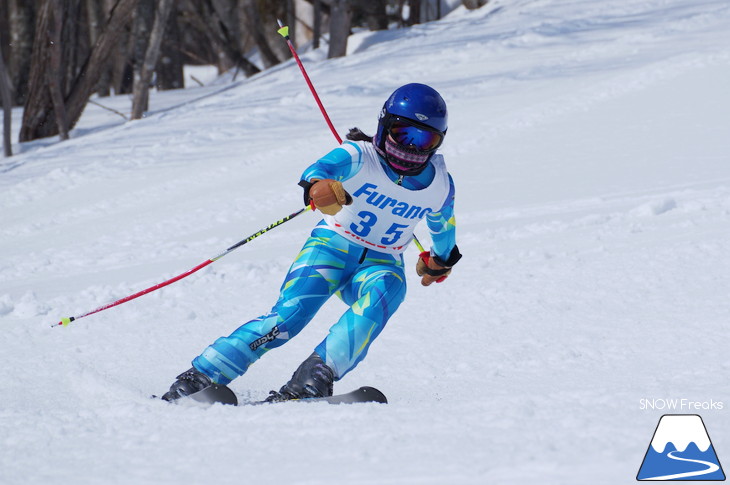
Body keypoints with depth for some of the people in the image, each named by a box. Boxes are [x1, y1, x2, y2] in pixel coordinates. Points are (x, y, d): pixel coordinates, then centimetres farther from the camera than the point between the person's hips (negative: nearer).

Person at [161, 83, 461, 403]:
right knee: (288, 315, -26)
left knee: (379, 295, -34)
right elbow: (324, 167, -35)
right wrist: (318, 185, -60)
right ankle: (198, 379, -24)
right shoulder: (359, 156, -14)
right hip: (332, 246, -3)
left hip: (381, 265, 3)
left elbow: (442, 225, 21)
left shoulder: (439, 186, -1)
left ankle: (312, 381, -45)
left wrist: (440, 262, 38)